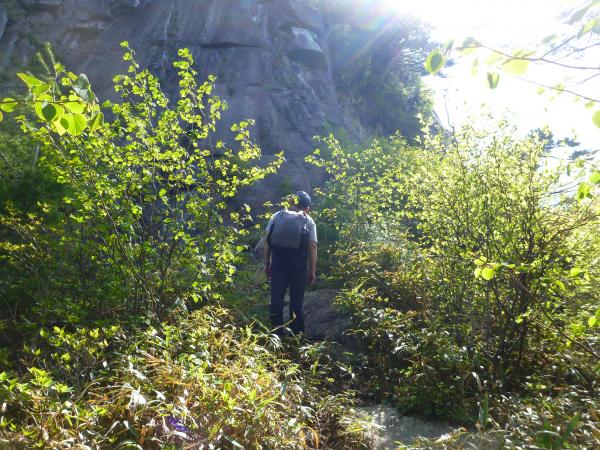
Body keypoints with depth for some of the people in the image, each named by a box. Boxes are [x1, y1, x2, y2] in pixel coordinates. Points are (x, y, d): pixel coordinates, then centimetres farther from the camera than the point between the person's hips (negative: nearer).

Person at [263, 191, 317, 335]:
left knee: (276, 300, 9)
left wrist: (267, 264, 8)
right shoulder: (308, 221, 7)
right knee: (296, 302, 10)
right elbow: (313, 246, -2)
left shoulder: (276, 216, 11)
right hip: (298, 266, -1)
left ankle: (277, 334, 14)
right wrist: (312, 271, 2)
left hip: (277, 263, 1)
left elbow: (267, 241, 4)